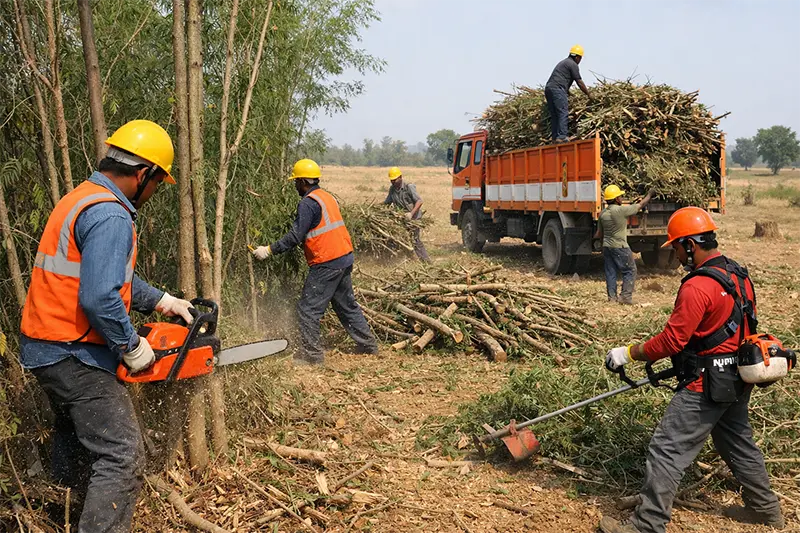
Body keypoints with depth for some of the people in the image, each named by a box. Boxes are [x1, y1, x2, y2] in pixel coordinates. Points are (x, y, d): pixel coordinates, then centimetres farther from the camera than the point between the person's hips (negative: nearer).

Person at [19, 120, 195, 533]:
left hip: (48, 348, 11)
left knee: (76, 429, 30)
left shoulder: (84, 198, 11)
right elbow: (98, 298, -30)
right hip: (75, 356, -11)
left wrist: (164, 301, 14)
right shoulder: (110, 216, -22)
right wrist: (132, 347, -16)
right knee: (123, 456, -10)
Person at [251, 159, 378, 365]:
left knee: (308, 309, -2)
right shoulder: (328, 197, 15)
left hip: (326, 263, -9)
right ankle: (367, 344, 25)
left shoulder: (308, 203, -13)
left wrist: (269, 250, -14)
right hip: (345, 258, 9)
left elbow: (295, 236, -18)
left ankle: (311, 354, 1)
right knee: (347, 305, 20)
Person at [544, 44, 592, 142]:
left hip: (548, 87, 9)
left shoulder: (563, 62, 29)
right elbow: (580, 82, 0)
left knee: (554, 115, 7)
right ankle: (561, 137, -21)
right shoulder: (573, 64, 1)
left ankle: (555, 138, 3)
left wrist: (568, 93, 36)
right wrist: (589, 94, 11)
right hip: (557, 89, -9)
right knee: (563, 113, -12)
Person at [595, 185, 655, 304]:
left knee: (610, 272, 11)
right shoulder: (621, 210, -15)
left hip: (607, 247, 6)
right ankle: (626, 296, 0)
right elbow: (641, 205, -2)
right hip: (620, 247, -6)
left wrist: (593, 239, 30)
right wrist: (650, 195, 14)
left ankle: (612, 297, 13)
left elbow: (600, 233, 9)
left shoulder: (602, 214, 2)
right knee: (630, 271, 5)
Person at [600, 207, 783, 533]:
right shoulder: (738, 275, 7)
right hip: (736, 380, 10)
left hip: (707, 386, -9)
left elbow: (671, 341, -23)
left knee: (667, 451, -5)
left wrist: (628, 353, -11)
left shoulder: (697, 286, -23)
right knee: (737, 442, 26)